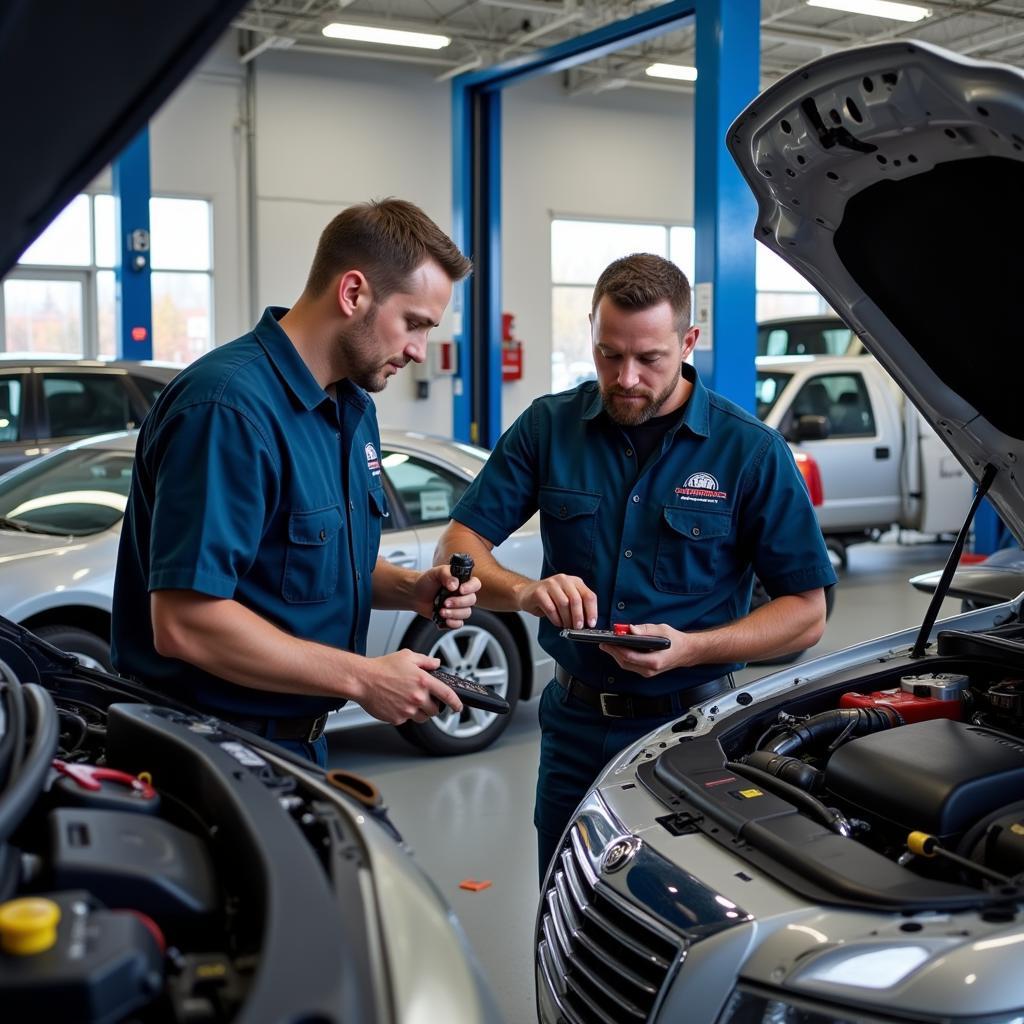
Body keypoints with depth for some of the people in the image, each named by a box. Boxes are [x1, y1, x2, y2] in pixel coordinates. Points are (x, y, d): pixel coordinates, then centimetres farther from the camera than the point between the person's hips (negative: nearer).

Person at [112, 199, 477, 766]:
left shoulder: (354, 407, 8)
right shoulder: (229, 407, -24)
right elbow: (184, 624, -29)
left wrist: (409, 588, -2)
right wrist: (363, 678, -23)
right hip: (217, 755, -9)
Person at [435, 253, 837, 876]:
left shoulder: (752, 452, -7)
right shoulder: (548, 427, -1)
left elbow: (807, 613, -6)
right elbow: (459, 544, -2)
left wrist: (689, 649, -21)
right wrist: (524, 592, -23)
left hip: (691, 728, -2)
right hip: (574, 724, 3)